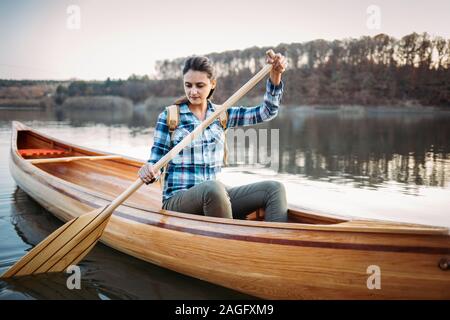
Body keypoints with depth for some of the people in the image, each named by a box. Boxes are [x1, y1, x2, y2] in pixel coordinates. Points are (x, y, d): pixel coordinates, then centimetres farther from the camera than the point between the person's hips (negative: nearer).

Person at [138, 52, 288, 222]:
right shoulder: (169, 117, 0)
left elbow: (267, 112, 3)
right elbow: (156, 162, -1)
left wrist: (275, 76, -10)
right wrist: (149, 172, -24)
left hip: (215, 197, 5)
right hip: (177, 200, -4)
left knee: (274, 189, -15)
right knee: (213, 188, -39)